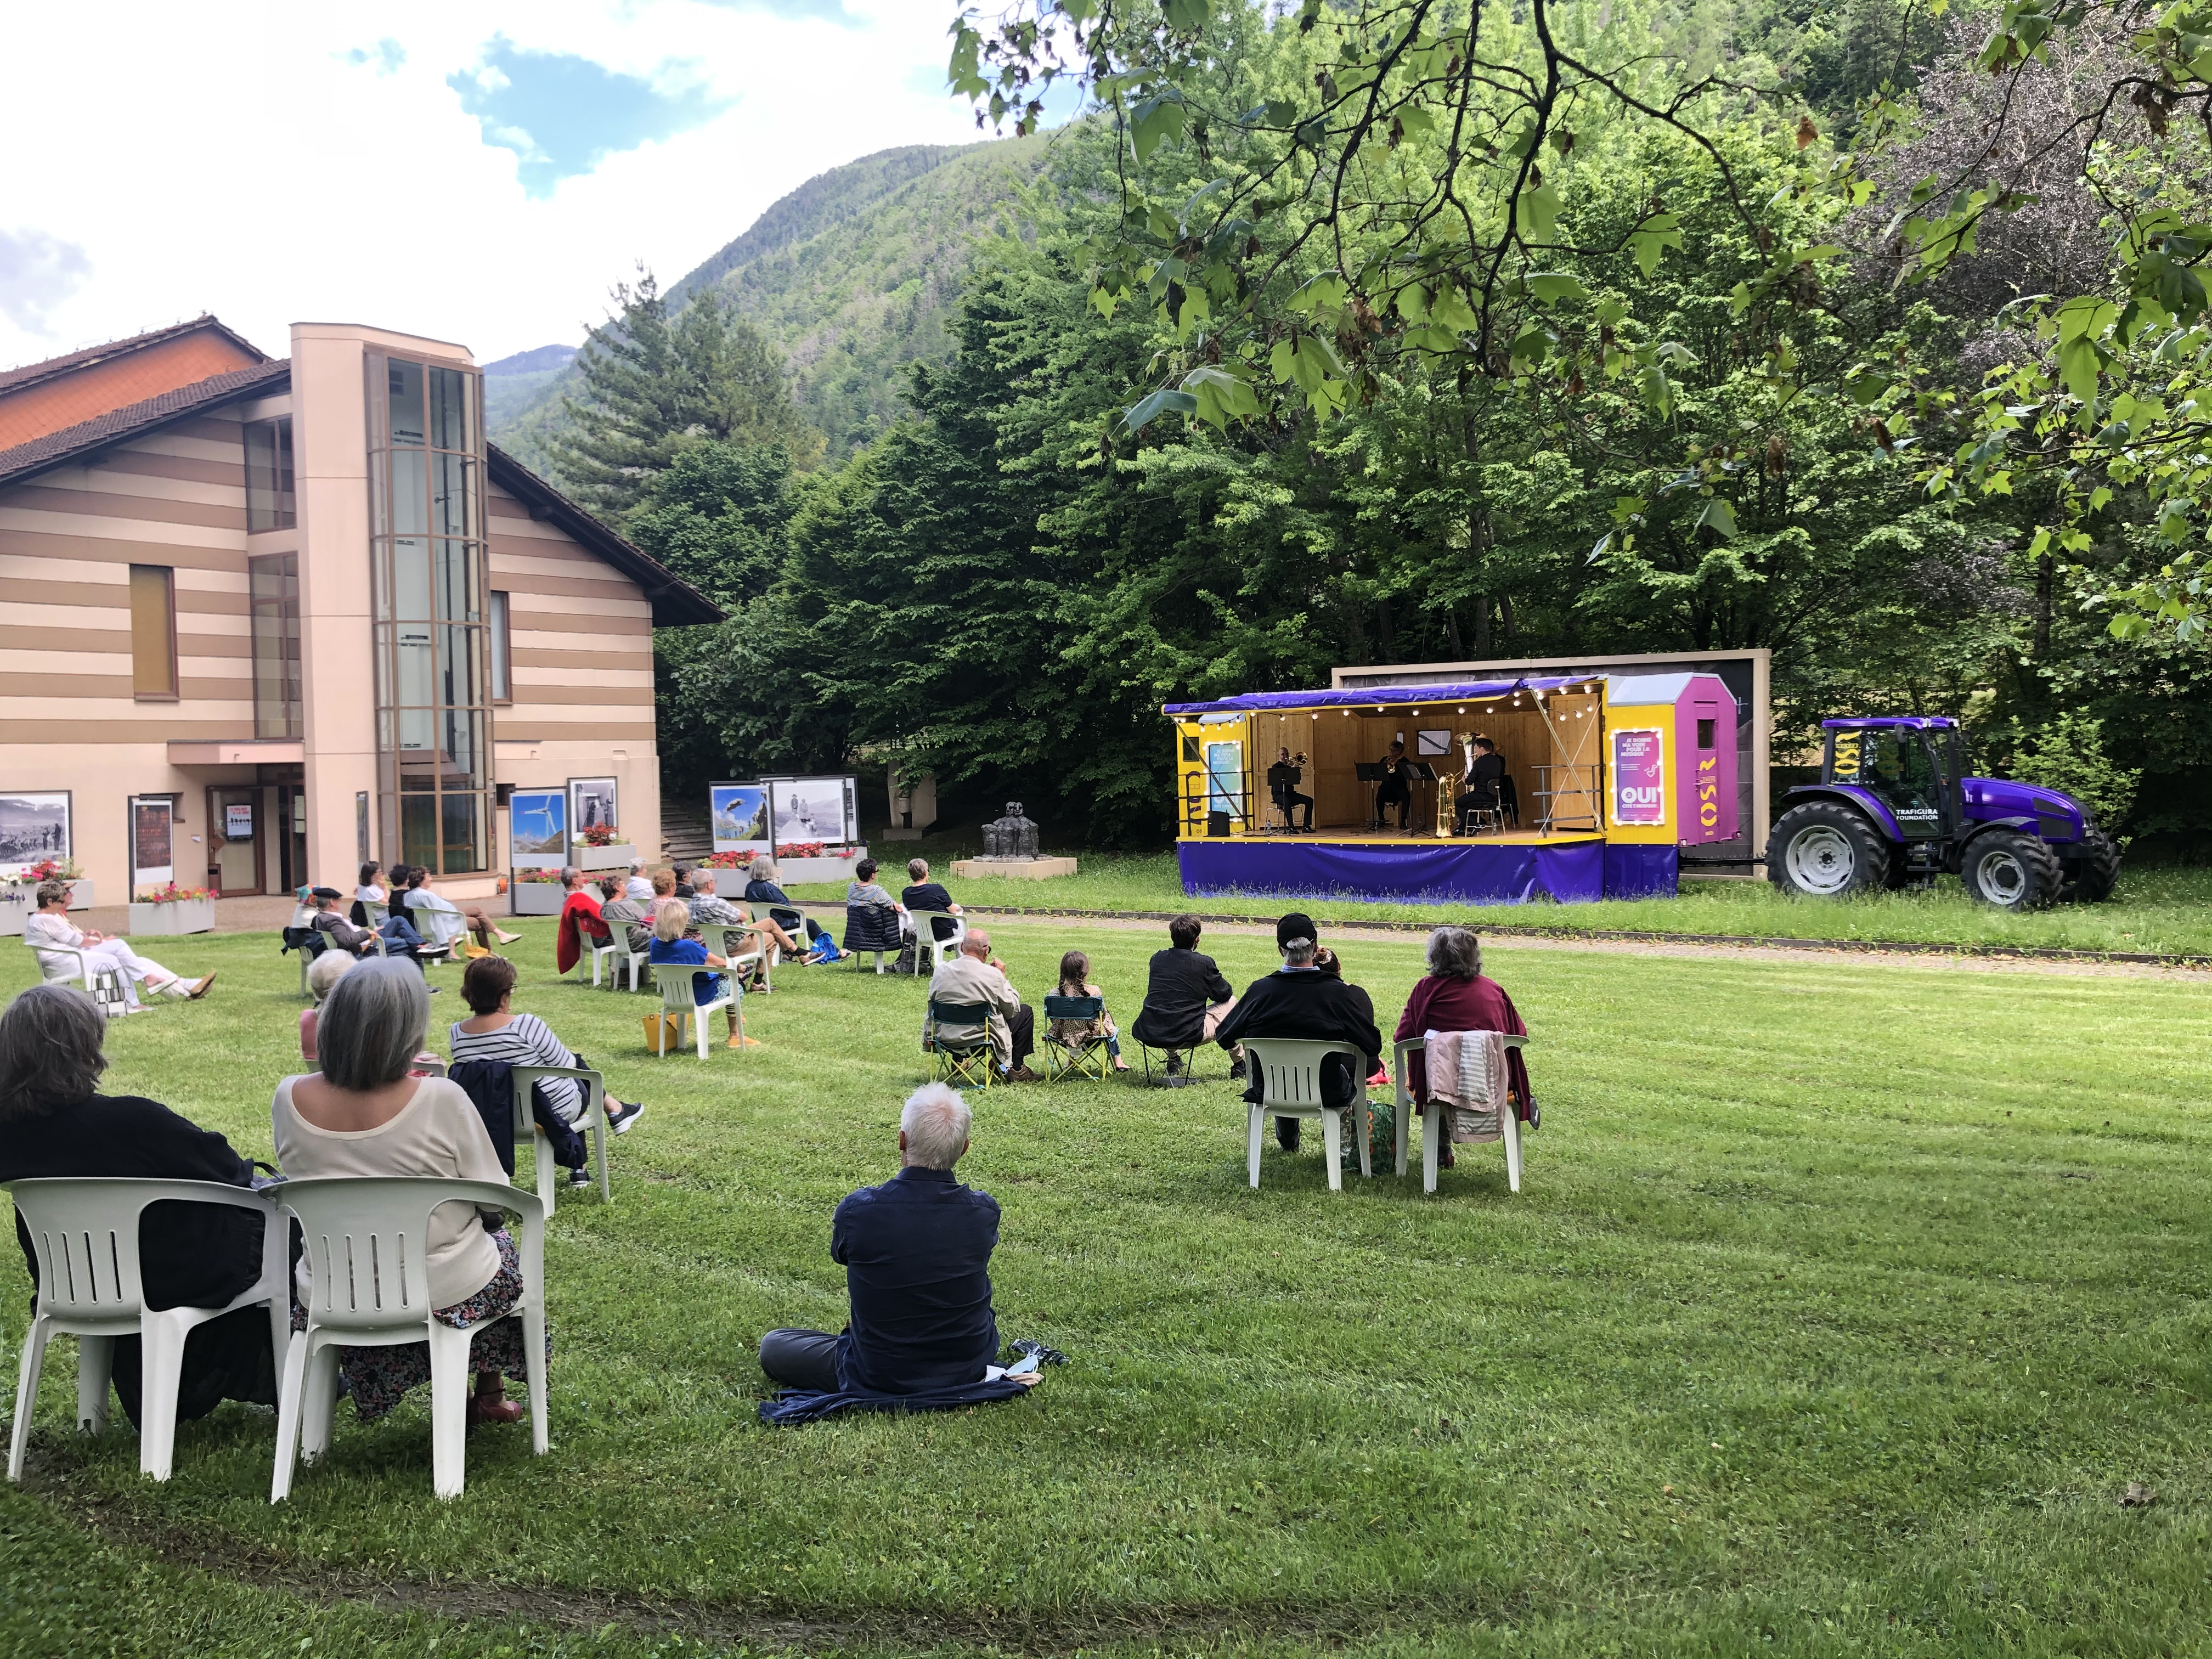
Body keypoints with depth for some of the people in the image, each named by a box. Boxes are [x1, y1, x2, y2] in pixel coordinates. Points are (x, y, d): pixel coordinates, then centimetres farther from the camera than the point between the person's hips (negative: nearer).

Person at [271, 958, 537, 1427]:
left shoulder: (290, 1099, -13)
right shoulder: (441, 1100, -25)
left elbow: (303, 1177, 7)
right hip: (445, 1292, -3)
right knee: (502, 1245, 30)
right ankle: (489, 1398, 41)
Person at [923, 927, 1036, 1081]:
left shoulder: (941, 971, -6)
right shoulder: (993, 975, -19)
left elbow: (931, 1009, 5)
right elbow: (1012, 1009, -6)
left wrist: (928, 1038, 20)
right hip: (983, 1038, -6)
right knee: (1026, 1012, 15)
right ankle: (1015, 1069, 20)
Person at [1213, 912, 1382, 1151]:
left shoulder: (1260, 990, -15)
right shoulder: (1337, 992, -18)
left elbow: (1224, 1038, -4)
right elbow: (1374, 1046, -13)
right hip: (1327, 1094, -2)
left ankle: (1287, 1140, 53)